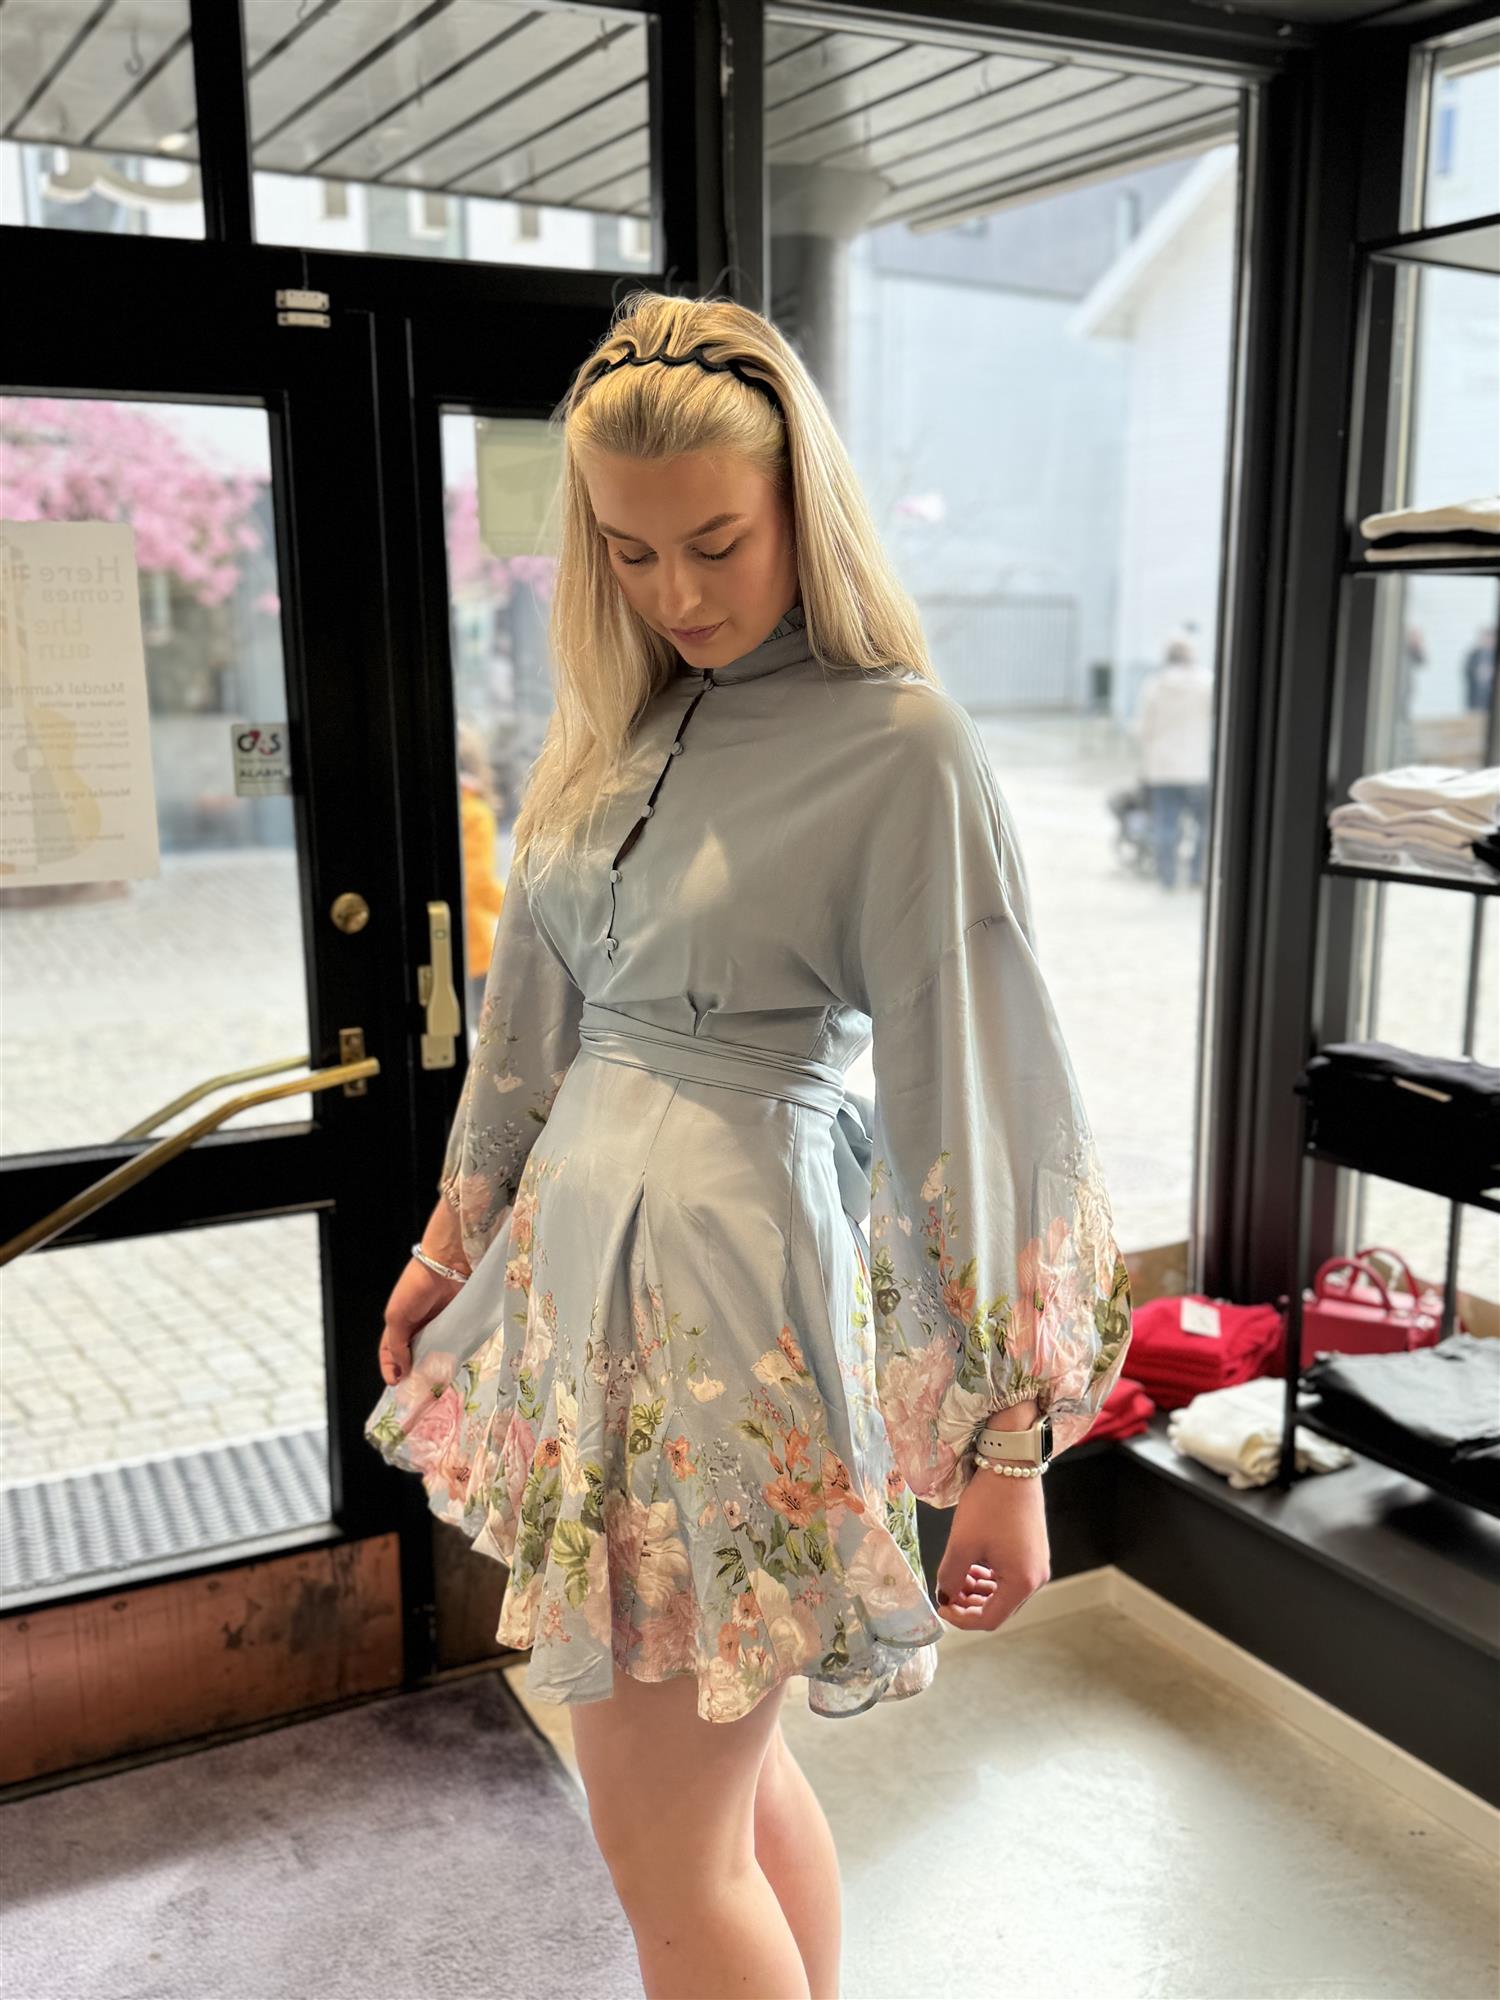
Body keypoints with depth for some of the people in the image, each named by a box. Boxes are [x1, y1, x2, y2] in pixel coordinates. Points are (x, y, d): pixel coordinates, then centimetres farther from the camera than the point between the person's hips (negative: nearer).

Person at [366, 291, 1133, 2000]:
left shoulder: (896, 746, -14)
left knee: (665, 1842, 5)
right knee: (727, 1762, 20)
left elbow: (971, 1104, -14)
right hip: (576, 1258, 7)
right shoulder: (610, 724, 7)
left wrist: (1001, 1452, -12)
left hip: (740, 1293, -7)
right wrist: (455, 1238, 23)